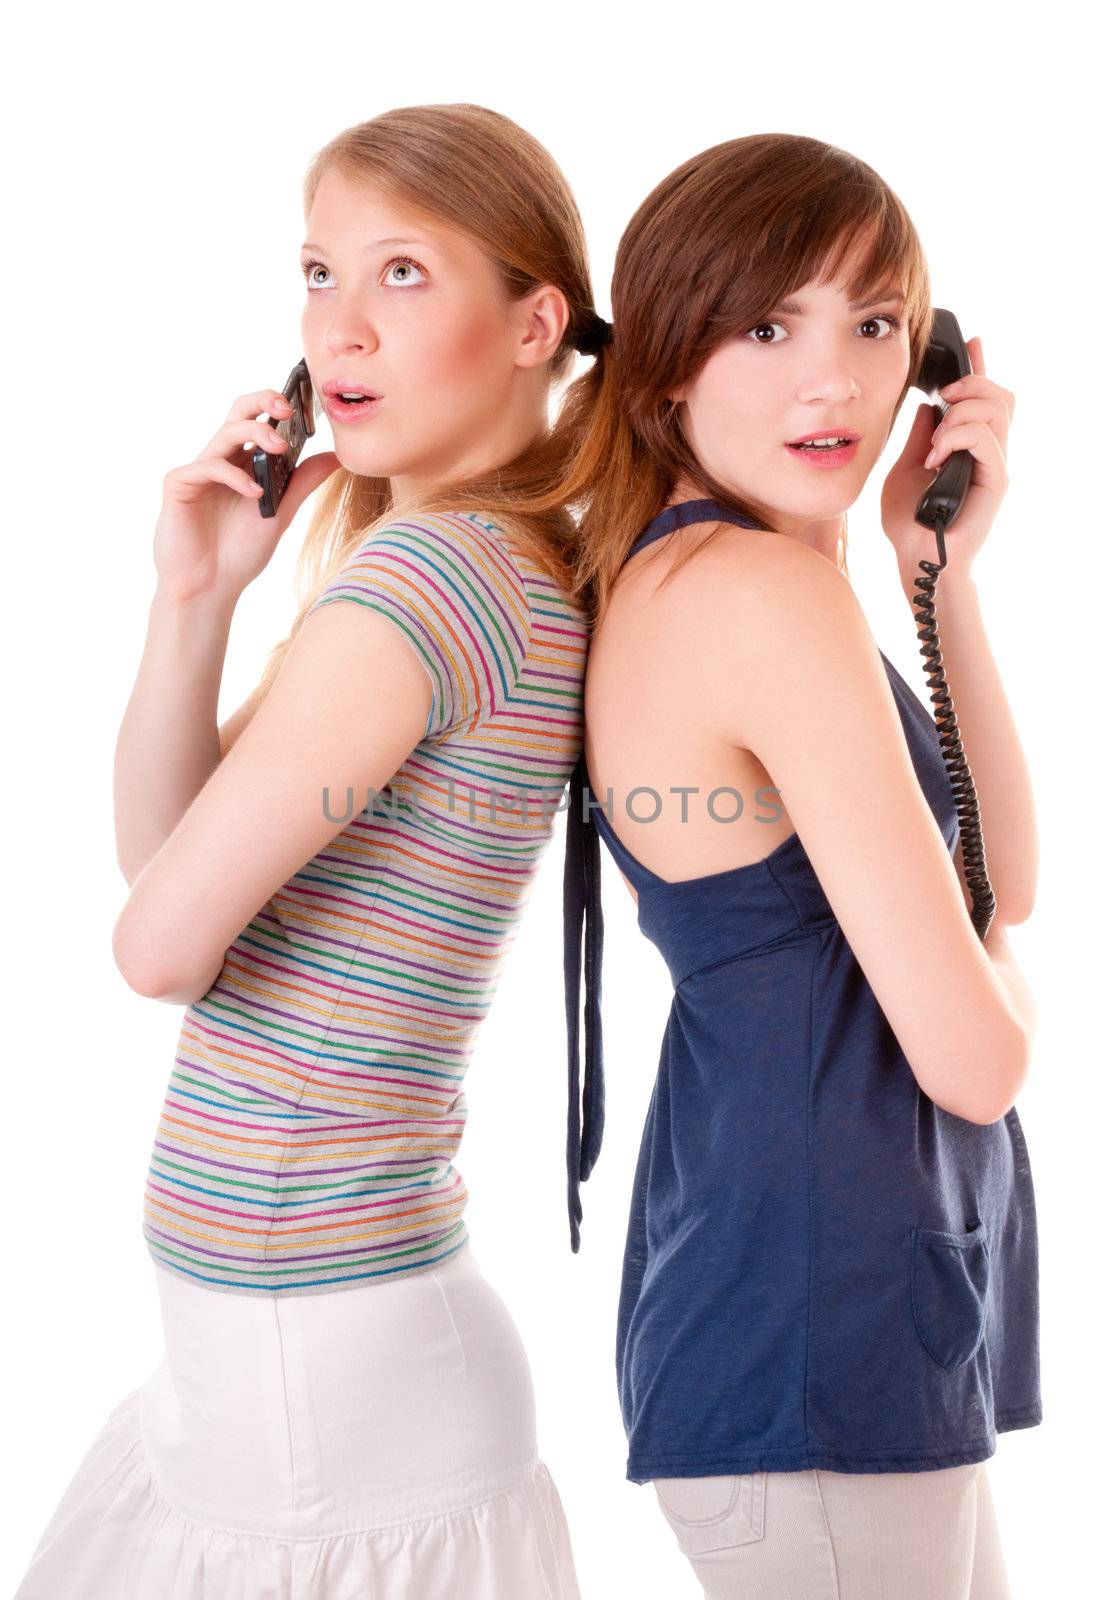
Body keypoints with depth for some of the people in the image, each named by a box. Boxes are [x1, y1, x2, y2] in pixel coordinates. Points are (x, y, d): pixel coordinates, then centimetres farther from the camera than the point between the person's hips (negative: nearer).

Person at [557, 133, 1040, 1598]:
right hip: (822, 1345, -10)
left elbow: (1005, 881, 9)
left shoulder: (658, 576, 8)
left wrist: (938, 567, 1)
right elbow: (976, 1058, -21)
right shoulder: (766, 590, -21)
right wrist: (1006, 986, 2)